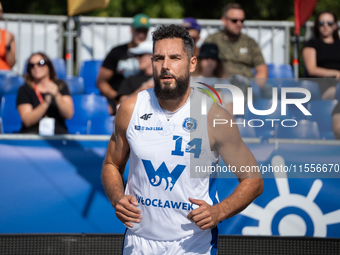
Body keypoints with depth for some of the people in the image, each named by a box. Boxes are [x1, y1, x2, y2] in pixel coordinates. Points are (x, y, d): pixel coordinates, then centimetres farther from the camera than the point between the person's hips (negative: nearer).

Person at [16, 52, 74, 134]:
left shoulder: (60, 85, 13)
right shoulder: (24, 90, 6)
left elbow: (69, 115, 1)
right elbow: (27, 121, -6)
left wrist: (57, 95, -15)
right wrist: (46, 103, -19)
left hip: (58, 134, 0)